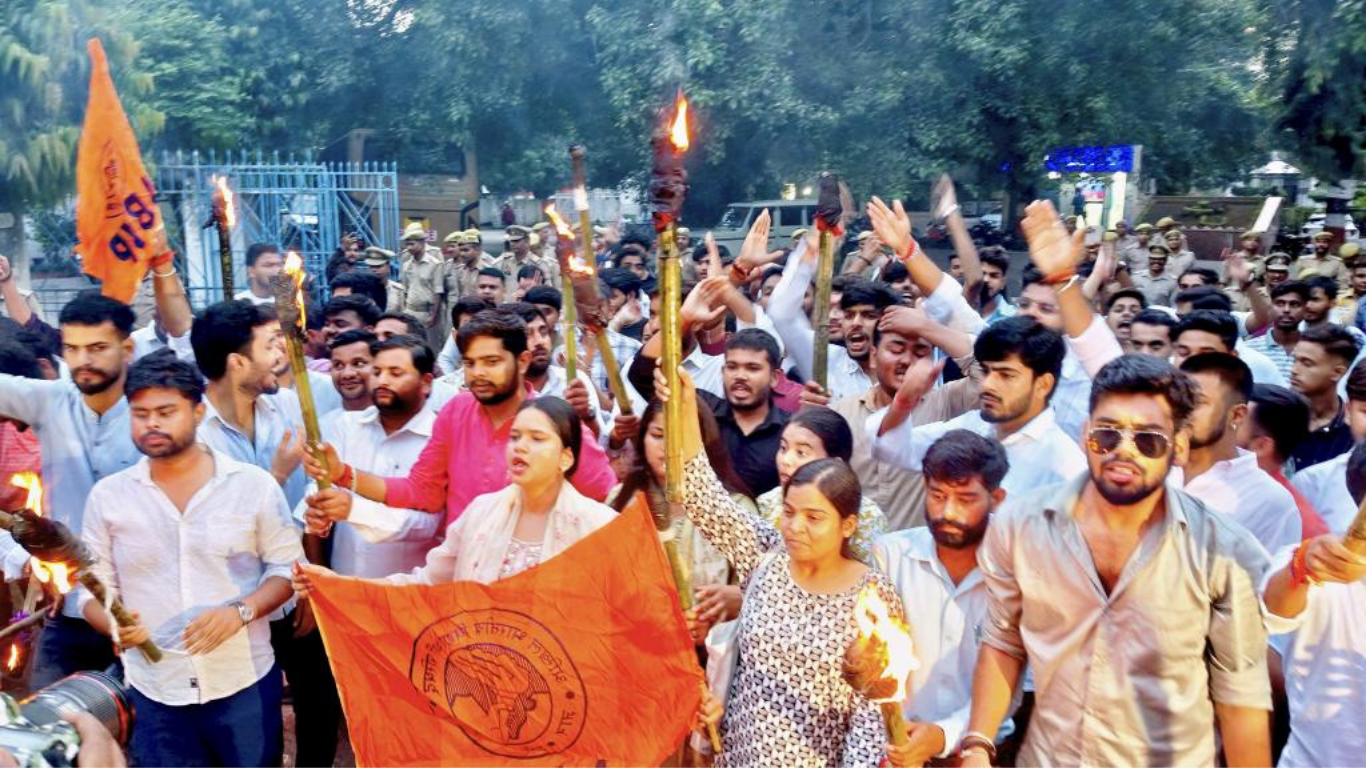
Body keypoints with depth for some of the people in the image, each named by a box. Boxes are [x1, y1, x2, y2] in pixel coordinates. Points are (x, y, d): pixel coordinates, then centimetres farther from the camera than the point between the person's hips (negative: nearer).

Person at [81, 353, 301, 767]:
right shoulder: (107, 496, 1)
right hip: (154, 691, 1)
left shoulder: (254, 483, -4)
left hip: (245, 683, -1)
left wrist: (240, 611, -17)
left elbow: (287, 566, 0)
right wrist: (113, 624, -17)